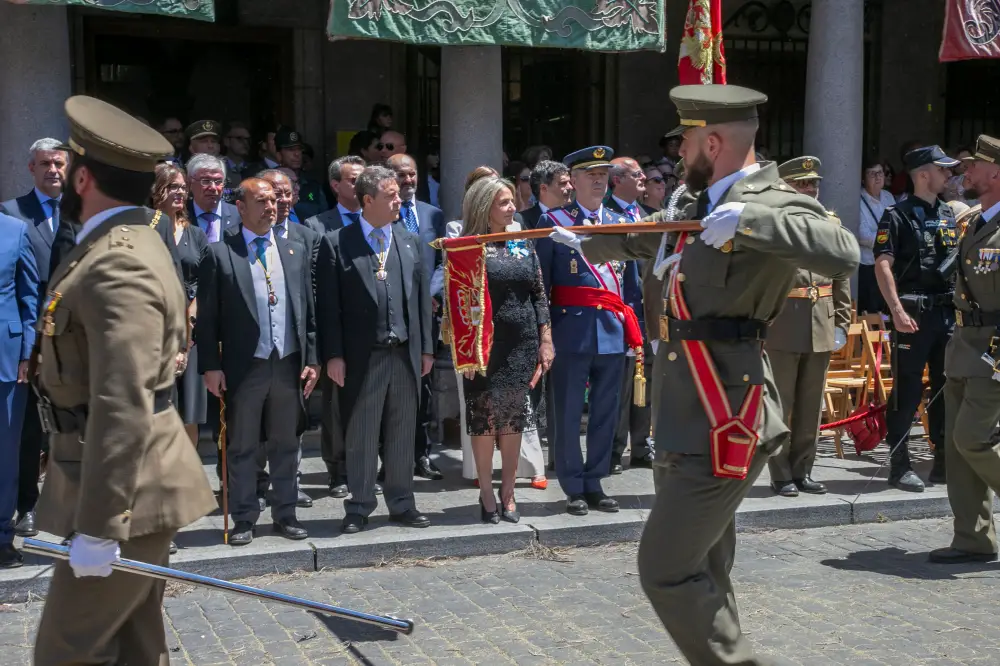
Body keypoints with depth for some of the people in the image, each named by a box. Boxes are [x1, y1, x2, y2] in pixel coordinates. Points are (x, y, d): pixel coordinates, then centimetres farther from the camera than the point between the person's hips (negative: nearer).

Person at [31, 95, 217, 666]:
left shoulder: (117, 265, -21)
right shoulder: (130, 245, 14)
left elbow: (122, 408, -28)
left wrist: (96, 527, -26)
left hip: (129, 491, -10)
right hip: (139, 483, 10)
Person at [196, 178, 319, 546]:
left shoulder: (296, 250, 10)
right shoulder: (219, 253, -2)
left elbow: (309, 309, 10)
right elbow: (207, 317, -3)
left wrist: (311, 359, 4)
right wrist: (211, 366, -8)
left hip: (289, 364, 3)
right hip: (243, 367, -3)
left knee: (286, 444, 11)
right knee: (242, 447, 6)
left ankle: (285, 514, 21)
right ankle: (244, 519, 16)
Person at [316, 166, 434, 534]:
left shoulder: (409, 240, 11)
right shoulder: (336, 244, -3)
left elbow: (421, 296, 11)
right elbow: (328, 304, -5)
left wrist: (426, 348, 8)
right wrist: (333, 354, -10)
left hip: (406, 353, 4)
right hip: (362, 355, -4)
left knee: (402, 434, 11)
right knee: (361, 436, 5)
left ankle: (401, 503, 22)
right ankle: (359, 507, 16)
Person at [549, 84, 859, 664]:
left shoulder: (769, 202, -14)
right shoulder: (707, 207, 15)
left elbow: (843, 254, -32)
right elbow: (646, 237, 34)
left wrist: (748, 218, -34)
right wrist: (587, 244, 46)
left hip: (725, 428, -10)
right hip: (692, 422, 10)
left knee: (666, 571, -8)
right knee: (702, 575, 14)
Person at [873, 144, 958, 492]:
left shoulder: (950, 215, 15)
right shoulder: (897, 215, -4)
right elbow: (883, 265, -12)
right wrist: (897, 311, -21)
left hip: (948, 312, 6)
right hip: (912, 313, -6)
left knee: (947, 388, 9)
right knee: (907, 390, -3)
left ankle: (945, 462, 17)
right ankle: (899, 465, 4)